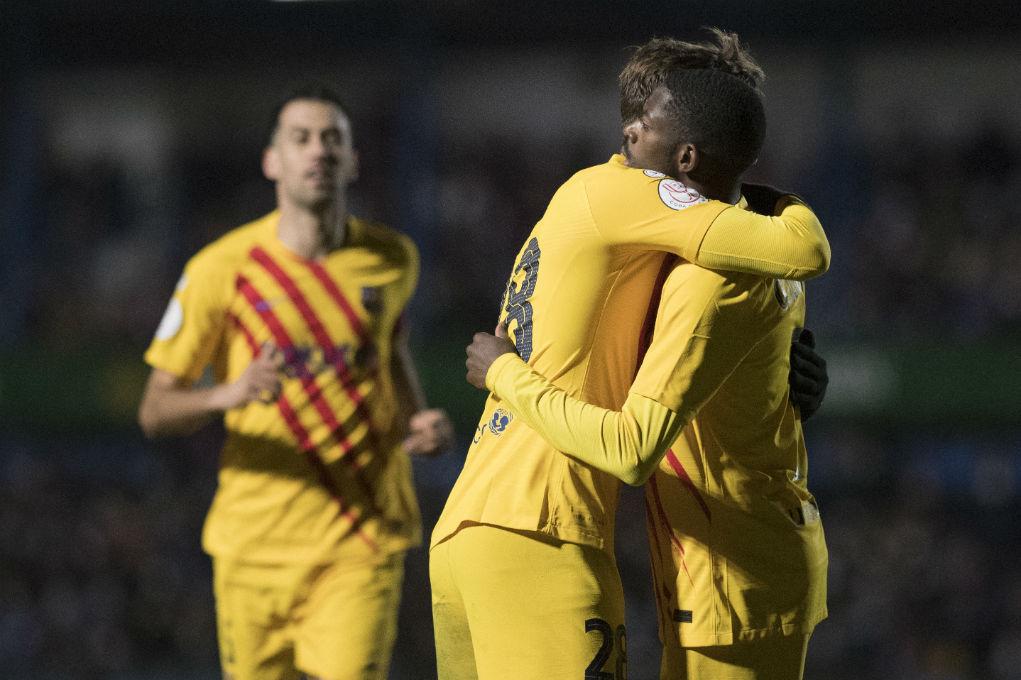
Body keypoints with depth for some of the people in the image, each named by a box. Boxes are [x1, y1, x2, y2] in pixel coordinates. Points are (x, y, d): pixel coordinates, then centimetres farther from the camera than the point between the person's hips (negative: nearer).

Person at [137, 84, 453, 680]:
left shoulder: (392, 259, 4)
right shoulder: (221, 268, -5)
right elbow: (155, 412, -3)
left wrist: (418, 420, 6)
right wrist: (227, 396, -24)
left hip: (361, 541, 0)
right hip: (257, 538, 0)